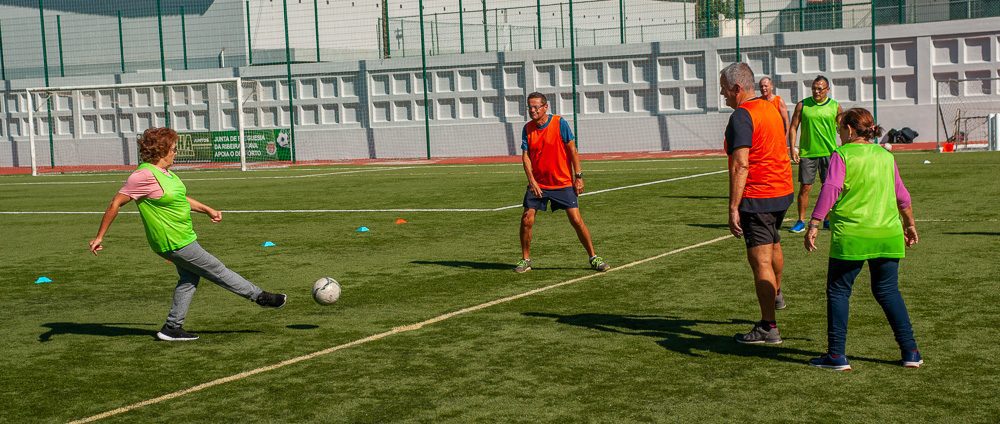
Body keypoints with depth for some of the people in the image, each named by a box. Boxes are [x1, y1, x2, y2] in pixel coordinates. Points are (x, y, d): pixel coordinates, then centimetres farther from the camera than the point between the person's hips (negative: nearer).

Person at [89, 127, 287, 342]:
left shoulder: (164, 172, 7)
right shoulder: (144, 175, -22)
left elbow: (180, 197, 25)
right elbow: (115, 204, -17)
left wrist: (207, 209, 23)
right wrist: (99, 237, -14)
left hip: (183, 236, 10)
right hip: (174, 243, -10)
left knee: (189, 278, 16)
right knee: (217, 271, 2)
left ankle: (172, 328, 21)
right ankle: (260, 296, 12)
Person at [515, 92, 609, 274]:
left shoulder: (559, 123, -8)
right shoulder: (527, 128, 2)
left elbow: (572, 150, -6)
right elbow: (525, 156, -1)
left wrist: (578, 176, -10)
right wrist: (532, 180, -13)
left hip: (563, 183, -3)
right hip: (537, 184, 3)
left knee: (576, 220, -7)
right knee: (526, 220, -4)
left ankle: (593, 258, 6)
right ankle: (525, 260, 12)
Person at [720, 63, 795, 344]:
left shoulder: (741, 117, -17)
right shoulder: (770, 108, 11)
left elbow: (740, 165, -24)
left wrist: (733, 208, -25)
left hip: (757, 197, -9)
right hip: (782, 192, 10)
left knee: (760, 260, -6)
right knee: (773, 245, 29)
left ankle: (768, 328, -5)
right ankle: (775, 295, 52)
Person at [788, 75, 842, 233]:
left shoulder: (835, 106, 4)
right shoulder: (802, 105, 1)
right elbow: (793, 127, 4)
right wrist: (793, 148, -5)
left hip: (829, 153, 1)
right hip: (807, 153, -1)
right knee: (805, 187, -2)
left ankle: (828, 220, 17)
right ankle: (801, 222, 5)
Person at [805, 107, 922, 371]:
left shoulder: (842, 155, -3)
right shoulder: (886, 157, 13)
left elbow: (830, 190, -14)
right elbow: (901, 195, 21)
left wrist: (814, 225, -15)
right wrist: (910, 225, 34)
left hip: (851, 236, -5)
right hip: (887, 235, 5)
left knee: (838, 291, 5)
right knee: (888, 291, 15)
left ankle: (836, 354, 4)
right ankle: (910, 352, 13)